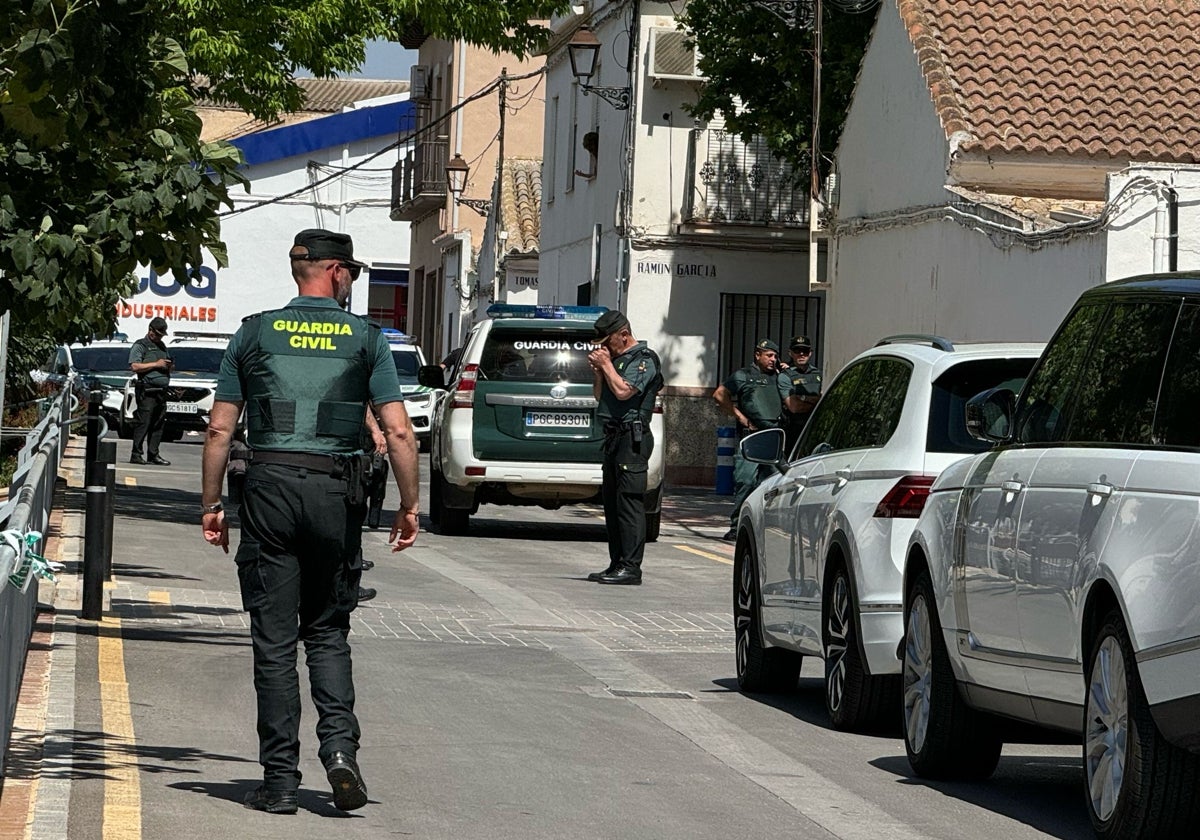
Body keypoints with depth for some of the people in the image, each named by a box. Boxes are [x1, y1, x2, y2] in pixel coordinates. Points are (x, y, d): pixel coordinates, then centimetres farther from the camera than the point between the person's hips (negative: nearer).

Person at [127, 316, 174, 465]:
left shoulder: (162, 347, 24)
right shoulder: (140, 346, 1)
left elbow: (170, 367, 33)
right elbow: (135, 366, -12)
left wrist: (170, 366, 8)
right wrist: (156, 364, -13)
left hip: (161, 391, 7)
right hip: (147, 392, -7)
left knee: (158, 425, 7)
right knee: (143, 424, -10)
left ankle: (153, 455, 11)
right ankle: (136, 454, -9)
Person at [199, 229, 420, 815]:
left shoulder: (255, 334, 6)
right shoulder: (366, 339, 4)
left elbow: (220, 429, 4)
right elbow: (398, 432, -3)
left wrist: (211, 504, 9)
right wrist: (409, 505, 5)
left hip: (268, 486, 0)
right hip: (336, 491, 0)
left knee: (273, 640, 4)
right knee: (328, 633, 13)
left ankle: (280, 780, 4)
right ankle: (339, 745, -8)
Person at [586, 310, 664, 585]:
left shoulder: (644, 359, -8)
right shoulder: (616, 358, 19)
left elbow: (623, 391, -21)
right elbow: (599, 395, 22)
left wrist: (606, 364, -10)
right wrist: (598, 370, 5)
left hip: (632, 437, -10)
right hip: (615, 436, 10)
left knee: (629, 502, -11)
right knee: (612, 502, 10)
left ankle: (631, 568, -13)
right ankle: (617, 565, 14)